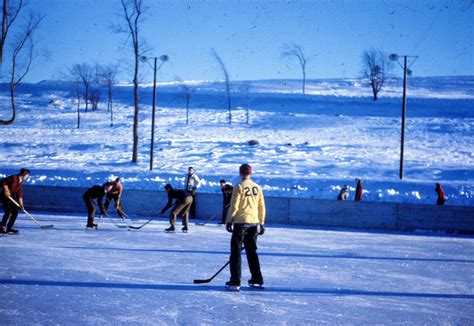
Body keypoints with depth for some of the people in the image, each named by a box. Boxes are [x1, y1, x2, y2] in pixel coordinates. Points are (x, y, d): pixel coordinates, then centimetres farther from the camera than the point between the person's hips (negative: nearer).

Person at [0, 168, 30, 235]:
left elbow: (19, 195, 9)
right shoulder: (13, 178, -15)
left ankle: (9, 228, 12)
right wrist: (6, 190, -23)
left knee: (15, 212, 5)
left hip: (12, 197, 9)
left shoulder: (20, 183, 10)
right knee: (8, 212, -17)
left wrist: (21, 204, 1)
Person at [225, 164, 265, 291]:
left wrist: (229, 221, -3)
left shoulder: (239, 187, -9)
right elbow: (261, 207, 11)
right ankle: (257, 280, 19)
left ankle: (235, 282, -6)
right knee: (252, 251, 16)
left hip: (241, 223, -5)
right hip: (254, 223, 5)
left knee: (236, 251, 0)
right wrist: (261, 223, 19)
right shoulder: (257, 187, 7)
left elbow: (234, 206, -11)